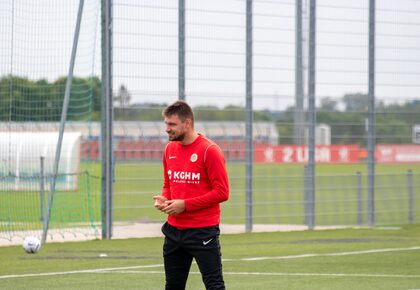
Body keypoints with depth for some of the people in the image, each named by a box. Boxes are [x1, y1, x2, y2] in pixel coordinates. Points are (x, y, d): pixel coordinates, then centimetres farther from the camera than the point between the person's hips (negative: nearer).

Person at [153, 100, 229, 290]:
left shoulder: (209, 150, -12)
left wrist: (185, 204, -17)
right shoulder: (170, 149, 10)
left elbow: (222, 192, -14)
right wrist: (164, 199, -1)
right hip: (174, 230, 7)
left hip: (203, 231, -7)